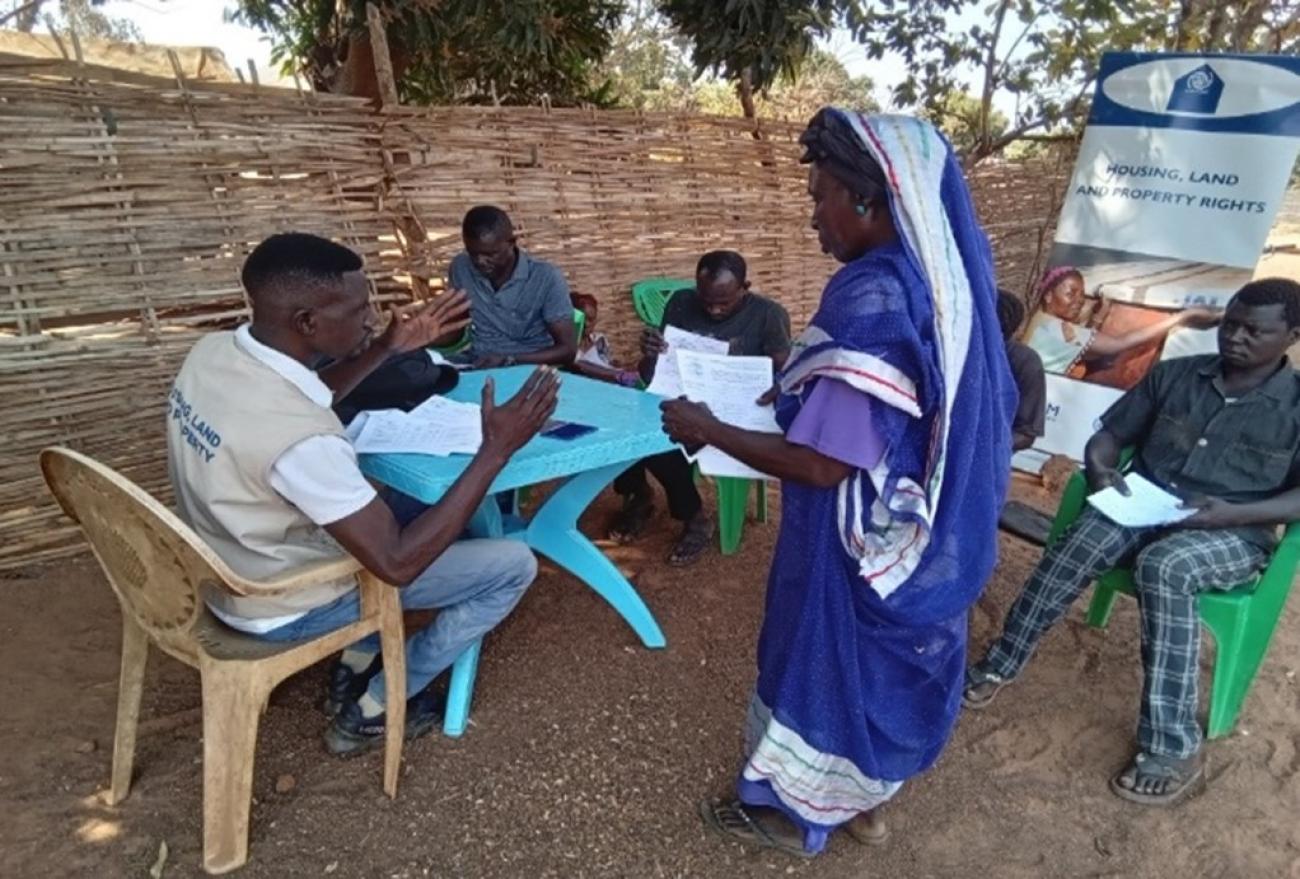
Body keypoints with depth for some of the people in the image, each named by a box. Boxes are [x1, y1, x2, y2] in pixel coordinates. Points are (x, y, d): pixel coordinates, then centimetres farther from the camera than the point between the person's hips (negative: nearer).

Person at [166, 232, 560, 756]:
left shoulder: (211, 353, -9)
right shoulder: (300, 438, -36)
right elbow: (397, 564, -30)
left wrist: (387, 349, 2)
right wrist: (497, 449, -31)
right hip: (282, 608, -8)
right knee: (513, 566, -6)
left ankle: (356, 667, 27)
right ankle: (371, 711, 11)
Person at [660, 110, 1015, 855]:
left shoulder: (874, 297, -28)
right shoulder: (953, 279, 0)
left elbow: (824, 464, -28)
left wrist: (708, 430, -18)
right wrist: (806, 383, 15)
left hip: (862, 543, -8)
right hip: (931, 530, 9)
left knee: (826, 660, 13)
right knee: (894, 662, 24)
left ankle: (795, 812, 37)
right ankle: (867, 796, 47)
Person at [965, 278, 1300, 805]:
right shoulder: (1174, 374, 10)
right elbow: (1109, 434, 11)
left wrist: (1234, 513, -21)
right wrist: (1100, 468, -11)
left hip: (1231, 533, -2)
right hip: (1143, 507, 3)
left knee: (1164, 566, -38)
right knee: (1084, 540, -32)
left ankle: (1174, 750, -30)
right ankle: (1000, 664, -21)